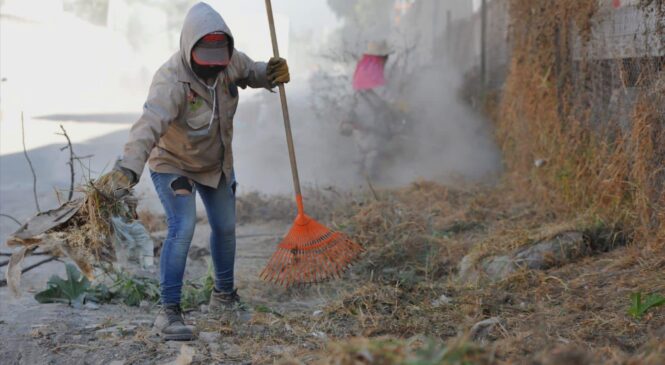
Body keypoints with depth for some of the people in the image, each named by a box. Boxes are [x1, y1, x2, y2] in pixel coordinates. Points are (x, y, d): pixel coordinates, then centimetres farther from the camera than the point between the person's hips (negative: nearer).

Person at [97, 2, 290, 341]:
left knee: (225, 227, 16)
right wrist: (127, 168, -67)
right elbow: (150, 124, -52)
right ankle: (169, 310, -13)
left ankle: (224, 295, 39)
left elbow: (250, 71, 7)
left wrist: (271, 72, -16)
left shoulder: (230, 62, -18)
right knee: (183, 227, -23)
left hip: (216, 162, 7)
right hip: (173, 164, -7)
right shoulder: (171, 80, -37)